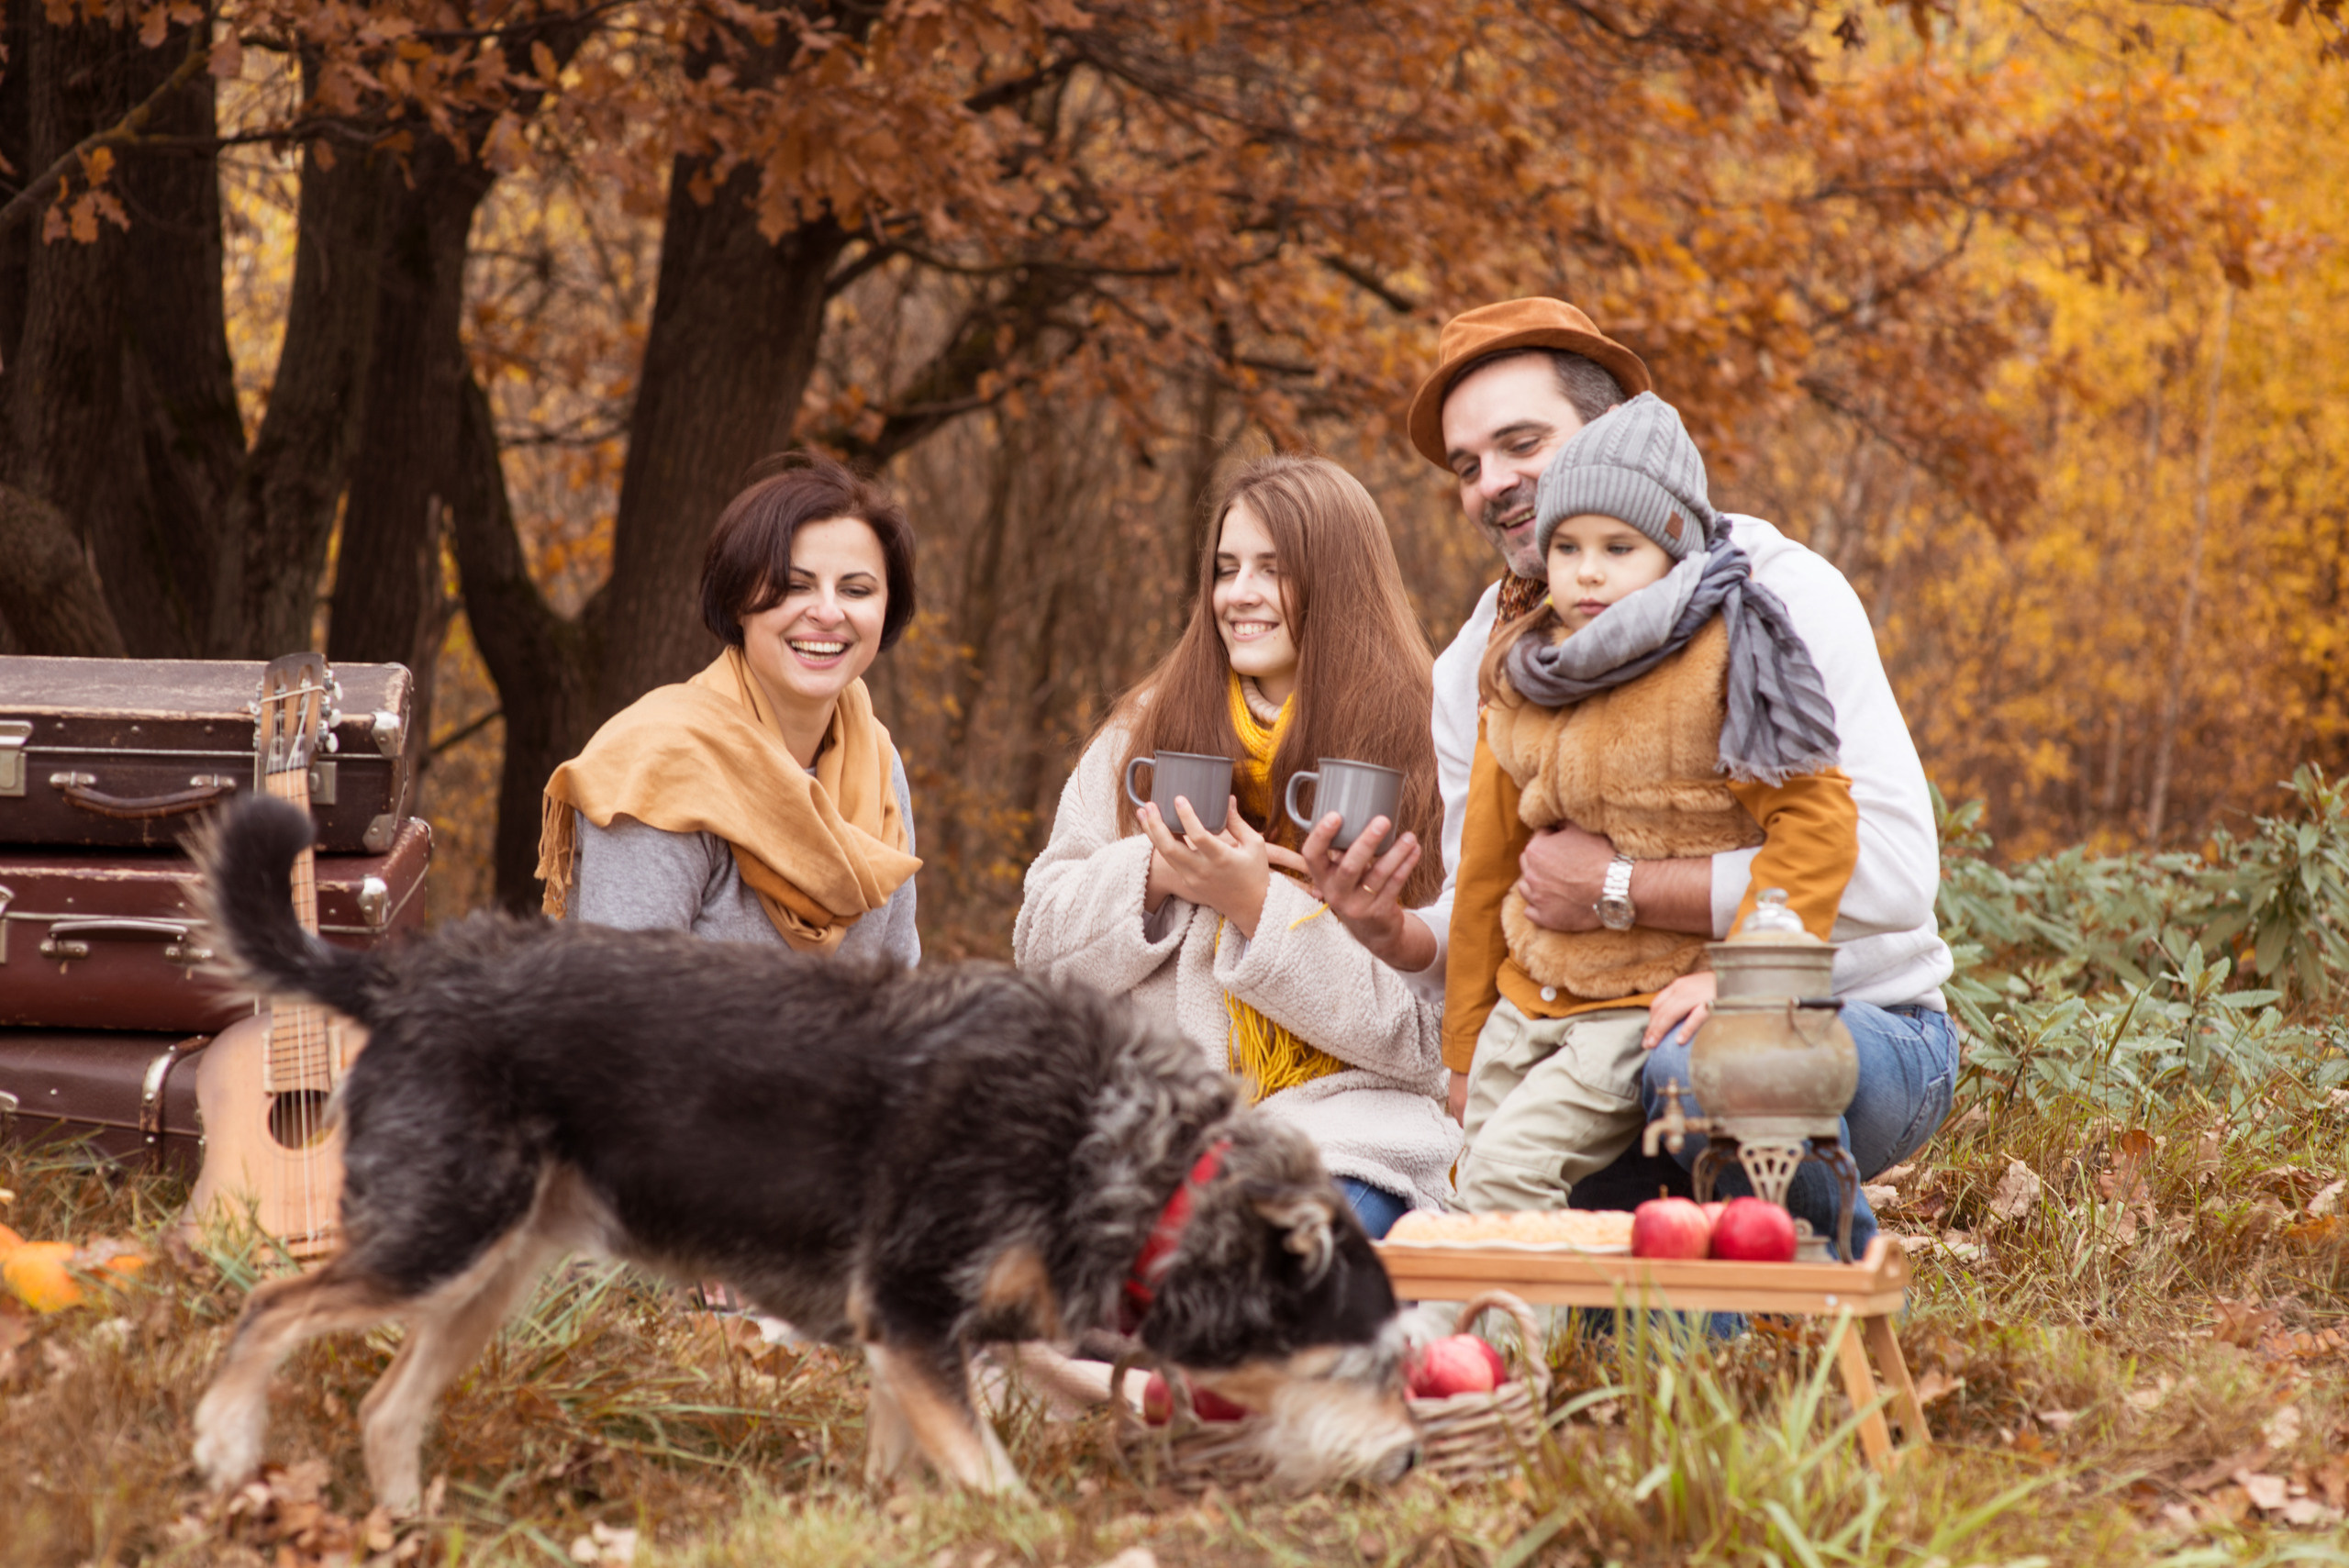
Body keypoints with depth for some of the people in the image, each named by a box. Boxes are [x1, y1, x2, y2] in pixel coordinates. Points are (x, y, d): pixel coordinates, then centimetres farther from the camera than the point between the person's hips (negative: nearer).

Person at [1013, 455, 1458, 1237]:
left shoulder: (1419, 753, 1)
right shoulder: (1144, 734, 14)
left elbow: (1424, 1029, -3)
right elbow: (1042, 943, 12)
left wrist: (1260, 905, -13)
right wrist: (1156, 874, -8)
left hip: (1347, 1122, -2)